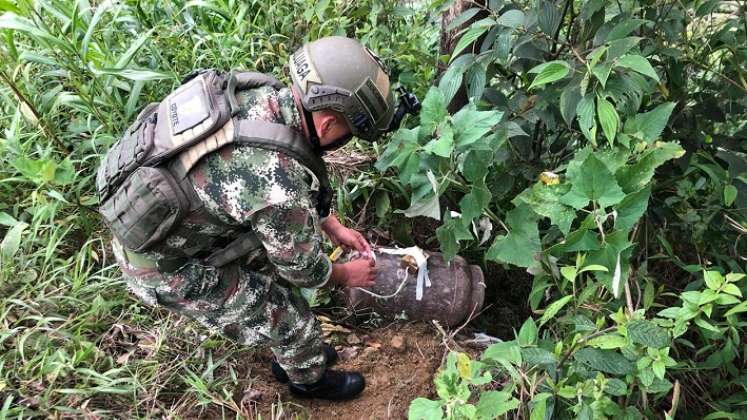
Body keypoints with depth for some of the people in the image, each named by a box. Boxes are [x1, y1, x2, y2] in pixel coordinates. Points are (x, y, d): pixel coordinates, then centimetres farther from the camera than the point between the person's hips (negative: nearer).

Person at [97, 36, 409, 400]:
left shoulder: (264, 95, -13)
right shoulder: (277, 182, -37)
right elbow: (302, 267, -17)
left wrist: (334, 227, 13)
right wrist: (346, 276, 3)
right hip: (166, 264, -7)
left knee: (272, 283, 22)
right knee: (290, 322, 8)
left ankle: (292, 358, 47)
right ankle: (309, 379, 39)